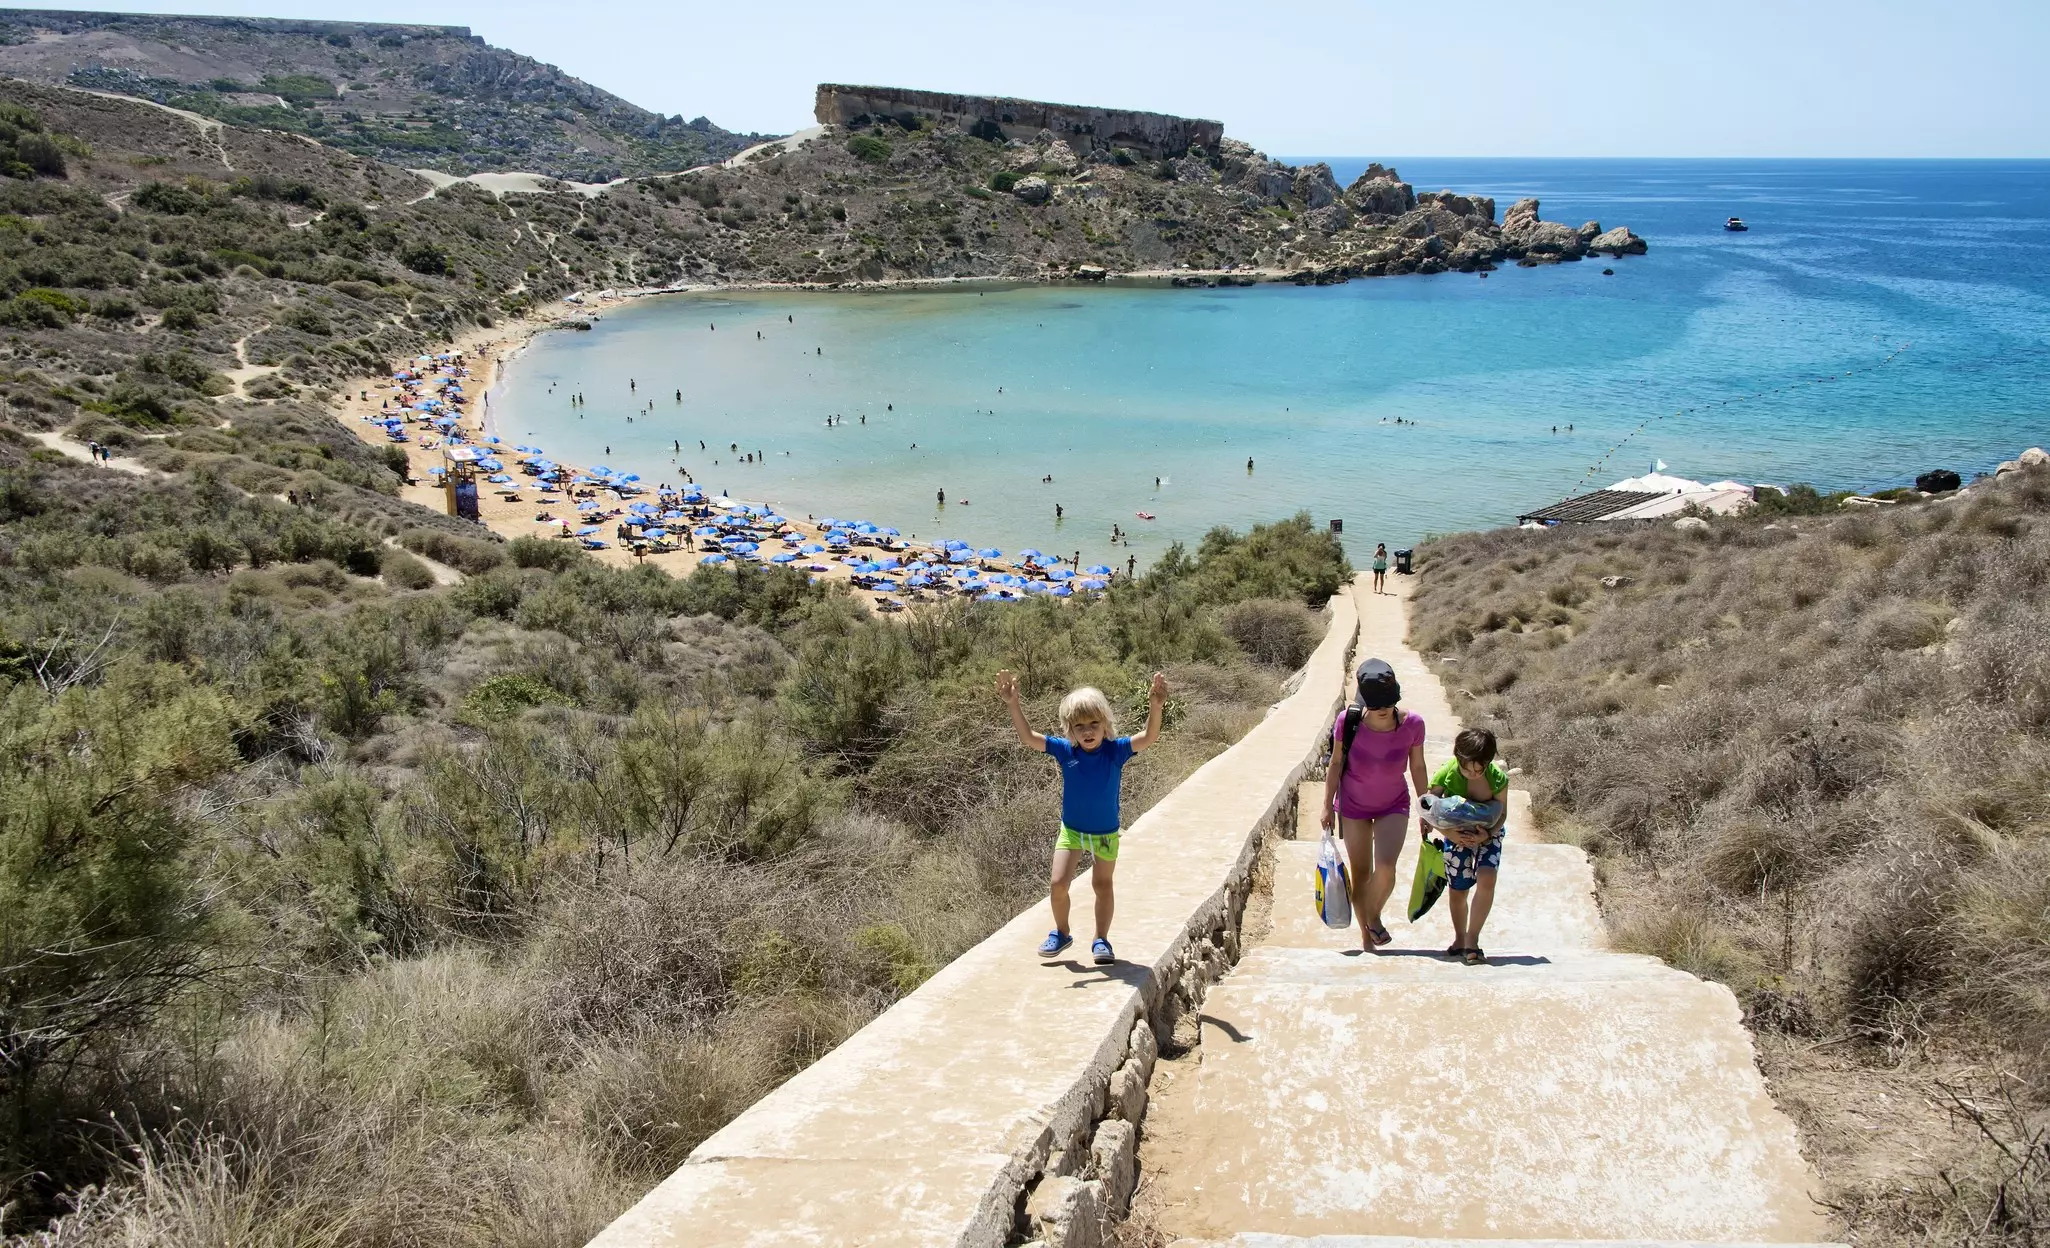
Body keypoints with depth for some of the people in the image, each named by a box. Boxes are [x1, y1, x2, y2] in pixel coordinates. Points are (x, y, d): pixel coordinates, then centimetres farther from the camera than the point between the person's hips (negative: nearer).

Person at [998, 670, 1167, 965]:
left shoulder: (1115, 750, -19)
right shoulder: (1066, 751, -16)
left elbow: (1149, 737, -32)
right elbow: (1028, 738, -18)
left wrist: (1155, 708, -50)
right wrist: (1014, 705, -31)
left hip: (1105, 833, -1)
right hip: (1071, 830, 1)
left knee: (1102, 885, 13)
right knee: (1057, 883, -5)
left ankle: (1101, 940, 29)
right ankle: (1061, 933, 20)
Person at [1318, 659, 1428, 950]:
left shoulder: (1412, 724, -18)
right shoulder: (1348, 721, -21)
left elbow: (1417, 767, -3)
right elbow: (1335, 764, -7)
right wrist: (1327, 806, -3)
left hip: (1393, 806, 0)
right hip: (1353, 806, 0)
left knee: (1385, 867, -19)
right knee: (1360, 874, 5)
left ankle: (1374, 916, 9)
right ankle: (1366, 937, 24)